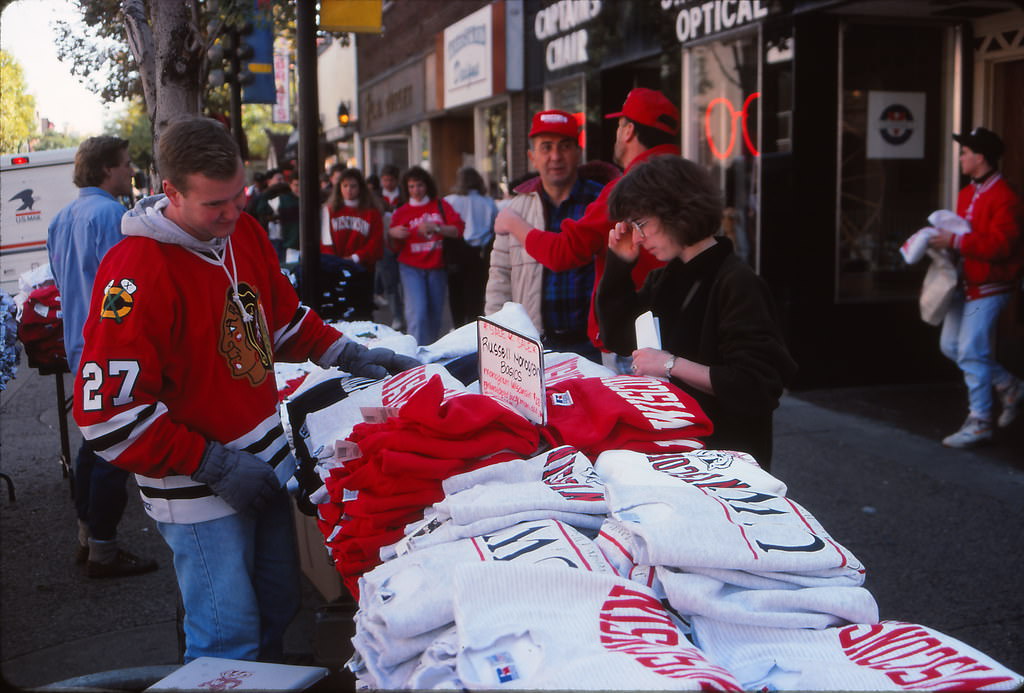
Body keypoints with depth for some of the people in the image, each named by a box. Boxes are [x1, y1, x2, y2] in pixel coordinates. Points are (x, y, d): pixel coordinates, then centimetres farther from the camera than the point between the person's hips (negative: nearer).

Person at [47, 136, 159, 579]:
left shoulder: (62, 219, 12)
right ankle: (103, 551, 5)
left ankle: (88, 537, 28)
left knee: (93, 443, 18)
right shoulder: (112, 215, -18)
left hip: (81, 347, 10)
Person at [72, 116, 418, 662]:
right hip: (201, 493, -7)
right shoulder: (137, 273, -22)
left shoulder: (244, 232, 2)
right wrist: (214, 465, -20)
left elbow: (284, 314, 20)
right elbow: (107, 412, -22)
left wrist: (348, 355, 8)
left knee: (276, 612, 19)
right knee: (230, 638, 0)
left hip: (266, 462, 8)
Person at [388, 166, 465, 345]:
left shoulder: (440, 206, 7)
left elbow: (458, 230, -5)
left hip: (437, 267, 1)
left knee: (435, 313, 7)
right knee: (417, 312, -16)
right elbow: (395, 248, 6)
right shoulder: (401, 212, 6)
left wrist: (435, 227, -18)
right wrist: (392, 234, -15)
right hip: (411, 268, -1)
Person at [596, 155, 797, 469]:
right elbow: (619, 339, 15)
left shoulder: (736, 284, -17)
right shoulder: (666, 278, 9)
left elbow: (756, 387, -22)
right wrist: (620, 262, 6)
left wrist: (672, 365, -22)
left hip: (727, 452, -7)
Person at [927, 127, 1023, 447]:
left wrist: (955, 241, -27)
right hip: (965, 283, 10)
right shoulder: (967, 193, 13)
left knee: (971, 352, -9)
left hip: (988, 288, -10)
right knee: (950, 345, 13)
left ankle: (979, 423, 1)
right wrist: (941, 237, 3)